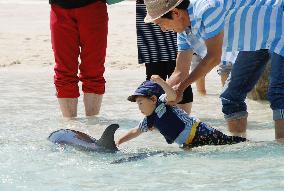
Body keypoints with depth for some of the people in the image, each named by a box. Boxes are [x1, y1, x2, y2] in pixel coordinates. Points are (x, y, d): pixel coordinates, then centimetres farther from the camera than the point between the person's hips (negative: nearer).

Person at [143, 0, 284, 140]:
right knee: (231, 97, 7)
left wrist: (181, 87, -17)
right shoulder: (184, 30, -4)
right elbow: (180, 71, 4)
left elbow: (214, 58, -25)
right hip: (254, 44, 10)